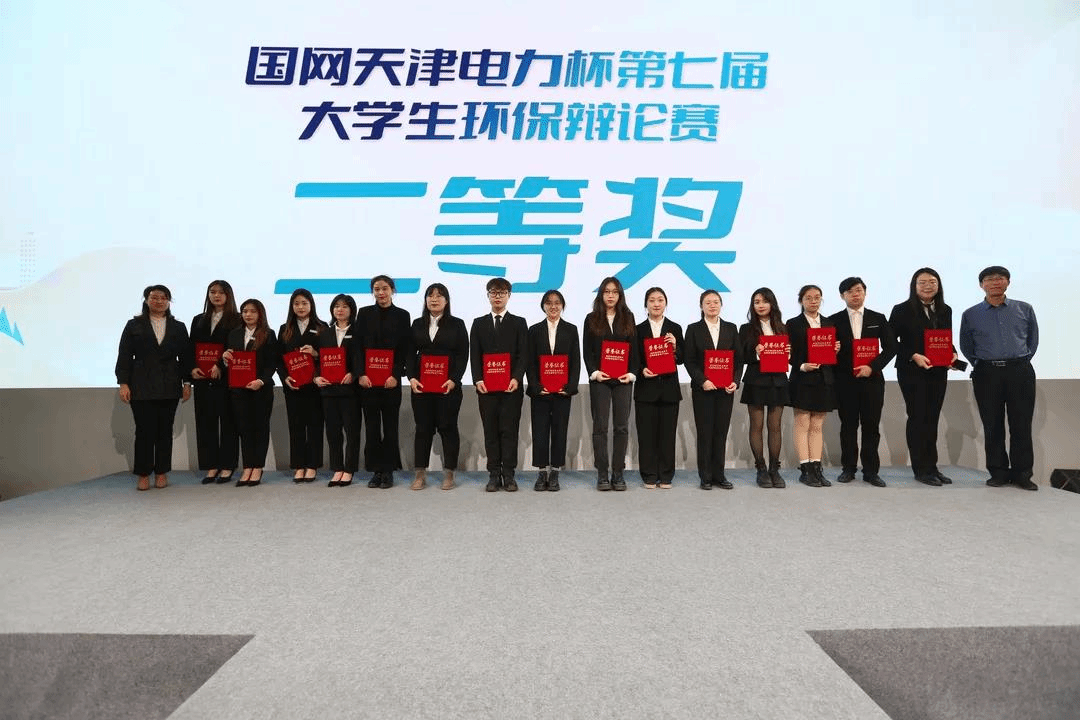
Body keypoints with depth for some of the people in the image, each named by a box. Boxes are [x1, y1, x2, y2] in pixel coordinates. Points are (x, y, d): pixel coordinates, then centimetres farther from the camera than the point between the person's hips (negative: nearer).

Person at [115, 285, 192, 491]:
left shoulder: (178, 327, 11)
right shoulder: (134, 325, 6)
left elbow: (185, 357, 10)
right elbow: (124, 356, 2)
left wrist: (187, 382, 3)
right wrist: (123, 383, -6)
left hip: (169, 387, 2)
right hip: (142, 387, -2)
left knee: (165, 431, 4)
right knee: (144, 431, -2)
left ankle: (162, 473, 13)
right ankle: (143, 475, 7)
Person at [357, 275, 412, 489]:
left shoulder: (402, 315, 4)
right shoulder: (364, 313, 8)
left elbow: (406, 349, 0)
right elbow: (358, 347, 4)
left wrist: (395, 375, -10)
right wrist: (361, 374, -7)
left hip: (391, 380, -1)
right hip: (367, 380, 1)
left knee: (390, 426, 4)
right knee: (372, 426, 5)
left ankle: (388, 471, 11)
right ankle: (376, 470, 13)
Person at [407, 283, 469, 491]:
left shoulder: (457, 324, 3)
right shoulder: (418, 324, 12)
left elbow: (463, 355, -2)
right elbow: (410, 353, 9)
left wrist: (454, 380, -12)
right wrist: (411, 377, -5)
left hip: (449, 386, -2)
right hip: (421, 385, 3)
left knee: (448, 427, 2)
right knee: (423, 428, 5)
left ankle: (449, 474, 11)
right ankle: (420, 474, 11)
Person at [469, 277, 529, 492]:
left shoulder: (519, 323, 9)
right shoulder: (479, 323, 13)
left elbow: (523, 354, 1)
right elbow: (474, 355, 7)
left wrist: (516, 378, -13)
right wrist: (478, 380, -6)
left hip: (511, 386, -1)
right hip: (486, 386, 2)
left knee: (510, 430, -1)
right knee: (490, 431, 3)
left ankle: (509, 474, 5)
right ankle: (494, 474, 9)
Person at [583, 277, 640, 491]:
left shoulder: (628, 318, 10)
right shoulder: (592, 319, 7)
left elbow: (635, 349, 7)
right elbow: (587, 350, 3)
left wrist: (632, 373, -6)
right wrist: (594, 372, -11)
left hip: (623, 378, 1)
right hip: (599, 379, -1)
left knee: (622, 426, 1)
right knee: (600, 426, -1)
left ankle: (618, 473, 8)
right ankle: (602, 474, 4)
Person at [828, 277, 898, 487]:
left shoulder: (878, 319, 8)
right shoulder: (834, 320, 5)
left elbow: (890, 347, 2)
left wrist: (872, 366, -10)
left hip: (872, 379, 1)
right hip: (845, 380, -1)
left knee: (871, 426, 3)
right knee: (848, 426, 5)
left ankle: (871, 470, 11)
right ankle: (848, 468, 14)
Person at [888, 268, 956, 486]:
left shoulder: (945, 311, 11)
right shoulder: (902, 310, -5)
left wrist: (952, 354, -3)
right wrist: (913, 356, -18)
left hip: (938, 372, 5)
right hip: (912, 372, -5)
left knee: (932, 419, 9)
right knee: (917, 417, -1)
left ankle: (931, 467, 16)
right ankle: (921, 469, 6)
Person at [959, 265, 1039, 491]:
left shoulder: (1024, 309, 7)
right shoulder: (970, 315, 6)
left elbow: (1033, 339, 16)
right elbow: (966, 346, 16)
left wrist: (1021, 361, 12)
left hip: (1020, 372, 0)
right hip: (987, 374, 0)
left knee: (1021, 425, 1)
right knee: (992, 426, 4)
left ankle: (1022, 474, 11)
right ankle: (998, 473, 13)